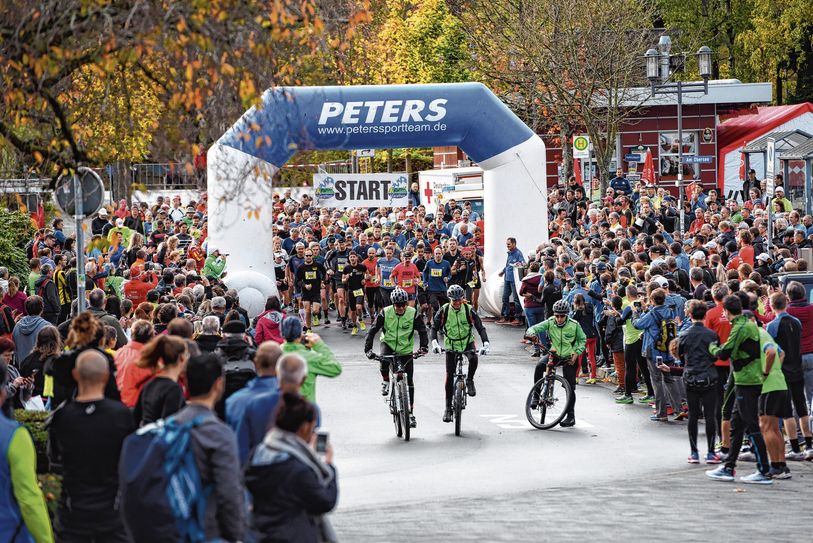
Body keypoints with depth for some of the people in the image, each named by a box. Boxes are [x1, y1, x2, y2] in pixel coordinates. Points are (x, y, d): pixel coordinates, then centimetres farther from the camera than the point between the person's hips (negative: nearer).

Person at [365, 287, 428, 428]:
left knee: (409, 382, -1)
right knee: (384, 362, -35)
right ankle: (385, 381, -4)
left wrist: (423, 346, -28)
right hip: (388, 344, 0)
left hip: (405, 349, 1)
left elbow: (422, 330, -10)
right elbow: (372, 330, -14)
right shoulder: (385, 313, -15)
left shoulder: (413, 314, -14)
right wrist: (368, 348, -26)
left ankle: (410, 413, 7)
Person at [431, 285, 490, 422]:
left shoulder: (468, 310, -13)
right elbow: (435, 327, -6)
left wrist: (486, 343, -28)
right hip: (451, 345, 1)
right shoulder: (444, 311, -11)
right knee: (449, 374, -5)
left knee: (473, 359, -33)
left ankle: (470, 380, -2)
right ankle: (448, 407, 3)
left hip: (467, 342, 0)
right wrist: (434, 343, -24)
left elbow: (480, 327, -13)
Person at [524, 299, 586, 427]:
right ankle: (536, 395, -13)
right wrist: (531, 334, -37)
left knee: (570, 387, -2)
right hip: (554, 354, 1)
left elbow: (582, 340, 2)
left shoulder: (574, 325, -9)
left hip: (569, 358, -1)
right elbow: (534, 328, -13)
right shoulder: (550, 323, -7)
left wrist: (576, 354, -12)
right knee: (539, 366, -29)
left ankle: (571, 416, 8)